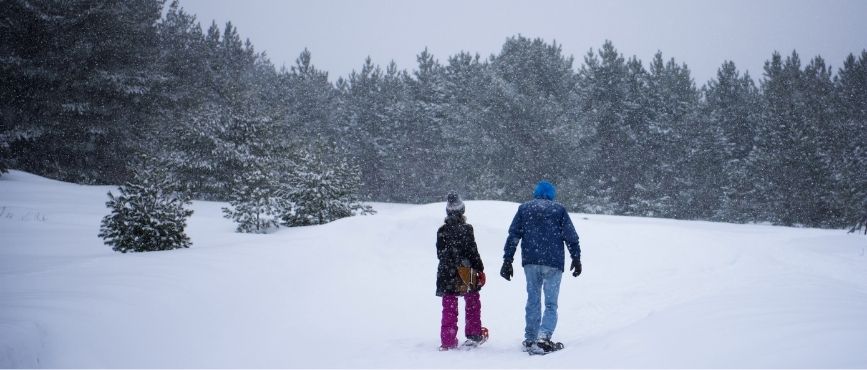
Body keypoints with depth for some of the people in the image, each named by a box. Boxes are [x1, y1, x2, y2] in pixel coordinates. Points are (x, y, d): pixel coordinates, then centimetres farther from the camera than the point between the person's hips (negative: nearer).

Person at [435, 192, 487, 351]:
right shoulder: (466, 229, -12)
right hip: (466, 274, -3)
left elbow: (440, 253, 10)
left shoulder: (441, 231, 1)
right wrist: (480, 269, -2)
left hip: (446, 274, 3)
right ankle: (474, 334, 22)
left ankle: (448, 341, 7)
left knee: (449, 308, 8)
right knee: (473, 303, 17)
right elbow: (473, 252, -11)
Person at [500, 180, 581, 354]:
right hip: (553, 263, -2)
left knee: (533, 301, 13)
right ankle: (544, 337, -17)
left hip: (530, 262, 2)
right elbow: (571, 236, 3)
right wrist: (576, 258, 12)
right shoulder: (559, 209, 6)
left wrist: (507, 260, 6)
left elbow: (513, 235, 6)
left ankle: (530, 339, 13)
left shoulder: (524, 208, 10)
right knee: (551, 304, 2)